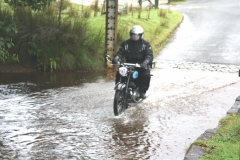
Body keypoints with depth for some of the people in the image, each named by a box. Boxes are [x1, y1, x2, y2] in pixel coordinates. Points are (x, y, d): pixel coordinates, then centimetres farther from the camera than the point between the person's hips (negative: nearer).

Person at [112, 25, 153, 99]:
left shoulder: (146, 44, 4)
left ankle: (142, 91, -11)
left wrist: (145, 62, -30)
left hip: (141, 65, -2)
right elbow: (120, 52, 3)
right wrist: (116, 58, -22)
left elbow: (149, 55, -7)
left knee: (146, 75, -31)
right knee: (119, 74, -22)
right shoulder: (126, 43, 11)